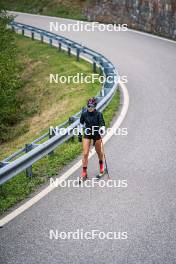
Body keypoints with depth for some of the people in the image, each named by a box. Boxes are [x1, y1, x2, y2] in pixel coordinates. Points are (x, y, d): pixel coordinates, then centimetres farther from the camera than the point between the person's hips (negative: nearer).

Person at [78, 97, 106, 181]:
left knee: (99, 151, 16)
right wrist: (80, 134, 8)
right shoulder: (84, 113, -10)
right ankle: (84, 173, 1)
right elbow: (81, 123, 6)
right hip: (87, 134, 1)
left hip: (96, 134, -1)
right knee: (85, 153, -6)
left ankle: (101, 165, 46)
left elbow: (102, 125, -19)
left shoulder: (98, 114, -17)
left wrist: (101, 130, -41)